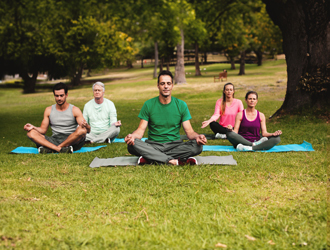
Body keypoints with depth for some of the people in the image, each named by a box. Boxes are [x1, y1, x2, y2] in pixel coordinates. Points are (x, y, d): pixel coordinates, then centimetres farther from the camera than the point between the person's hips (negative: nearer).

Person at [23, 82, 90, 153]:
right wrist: (33, 127, -9)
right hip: (54, 140, 2)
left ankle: (50, 149, -26)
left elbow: (88, 130, -4)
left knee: (82, 130, -34)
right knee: (31, 133, -18)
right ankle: (60, 149, -35)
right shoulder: (48, 110, 11)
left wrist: (86, 125, -29)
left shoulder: (74, 110, 2)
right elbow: (43, 130, 12)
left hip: (72, 141, -2)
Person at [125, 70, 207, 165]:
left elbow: (189, 131, -1)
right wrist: (132, 136, -27)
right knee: (132, 145, -31)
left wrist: (197, 136, -26)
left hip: (175, 145, 1)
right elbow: (141, 130, -2)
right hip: (153, 146, -1)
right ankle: (175, 161, -33)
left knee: (197, 146, -28)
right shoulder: (148, 105, 2)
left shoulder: (181, 105, 3)